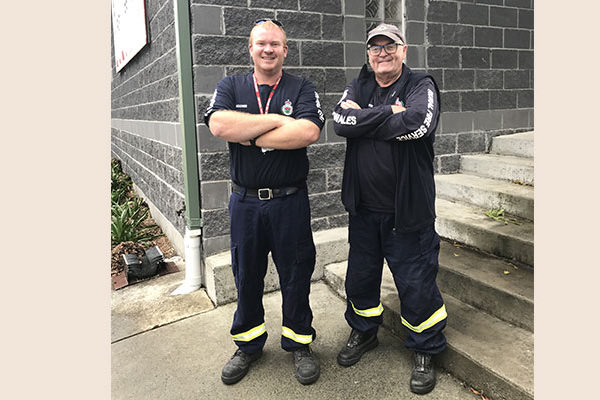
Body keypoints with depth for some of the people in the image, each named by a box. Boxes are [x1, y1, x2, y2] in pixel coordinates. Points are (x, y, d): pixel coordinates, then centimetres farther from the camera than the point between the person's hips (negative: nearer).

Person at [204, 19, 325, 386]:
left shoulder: (302, 89, 2)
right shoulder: (231, 87, 6)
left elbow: (309, 133, -18)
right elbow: (219, 125, -16)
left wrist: (248, 135, -14)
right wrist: (277, 121, -15)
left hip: (290, 201, -1)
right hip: (245, 201, 2)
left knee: (296, 276, 10)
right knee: (246, 276, 14)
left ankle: (299, 344, 31)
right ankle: (249, 345, 35)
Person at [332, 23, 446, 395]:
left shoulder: (421, 85, -4)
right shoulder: (359, 87, 9)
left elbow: (419, 124, -25)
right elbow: (341, 121, -11)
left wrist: (366, 121, -16)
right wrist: (391, 113, -16)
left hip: (408, 209, -4)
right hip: (363, 207, 4)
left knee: (417, 283, 5)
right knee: (360, 276, 18)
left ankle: (426, 349, 29)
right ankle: (364, 332, 43)